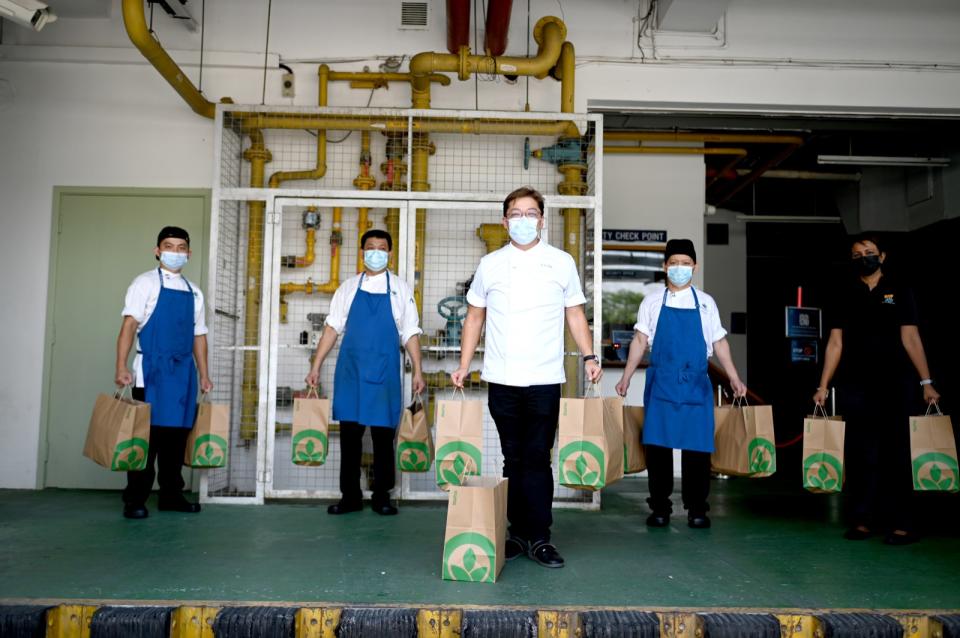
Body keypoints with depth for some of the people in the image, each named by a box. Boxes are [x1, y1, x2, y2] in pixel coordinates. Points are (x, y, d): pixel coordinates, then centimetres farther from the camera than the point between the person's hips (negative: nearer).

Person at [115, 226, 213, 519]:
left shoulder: (194, 291, 16)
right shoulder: (146, 283, 1)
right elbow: (129, 324, -7)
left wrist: (204, 375, 13)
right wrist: (121, 367, -18)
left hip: (183, 371, 5)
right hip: (153, 369, -5)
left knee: (178, 433, 8)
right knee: (147, 432, -3)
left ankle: (171, 494, 18)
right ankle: (135, 499, 5)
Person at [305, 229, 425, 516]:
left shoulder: (400, 288, 7)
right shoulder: (349, 287, 9)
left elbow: (410, 333, 5)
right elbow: (332, 327, 8)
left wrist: (417, 372, -1)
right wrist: (316, 366, 3)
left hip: (384, 373, -1)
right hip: (350, 371, 1)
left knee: (383, 435, 4)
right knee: (349, 433, 4)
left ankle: (382, 496, 15)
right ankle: (350, 495, 15)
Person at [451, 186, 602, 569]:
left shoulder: (561, 263, 6)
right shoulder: (490, 264, 8)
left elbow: (575, 314, 9)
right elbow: (475, 316, 12)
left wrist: (589, 356, -4)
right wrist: (464, 363, 5)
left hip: (544, 379, -1)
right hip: (502, 379, 1)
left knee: (537, 459, 0)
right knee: (514, 459, 9)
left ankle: (539, 538, 8)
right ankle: (518, 534, 18)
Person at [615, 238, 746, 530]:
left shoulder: (706, 303, 11)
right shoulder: (652, 303, 8)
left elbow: (719, 342, 14)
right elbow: (640, 341, 7)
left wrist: (734, 378, 9)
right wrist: (626, 377, 1)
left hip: (695, 384, 1)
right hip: (661, 383, 0)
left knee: (697, 446, 1)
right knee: (657, 444, 0)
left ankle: (696, 509, 13)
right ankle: (660, 507, 11)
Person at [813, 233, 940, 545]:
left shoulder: (899, 292, 5)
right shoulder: (844, 295, 9)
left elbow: (910, 339, 1)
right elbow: (835, 343, 7)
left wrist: (926, 382, -7)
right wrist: (823, 385, 2)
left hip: (895, 384, -1)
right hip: (854, 386, 2)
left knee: (895, 452, 1)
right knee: (860, 453, 4)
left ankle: (900, 522, 5)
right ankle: (862, 519, 9)